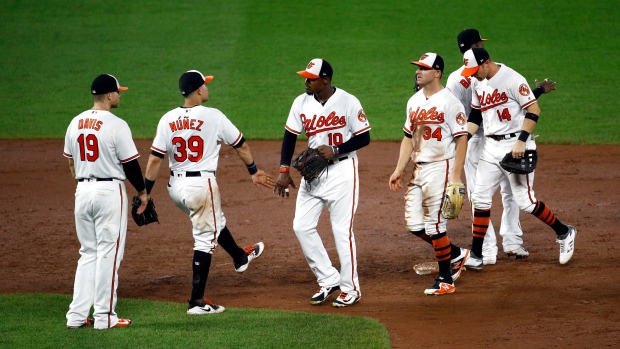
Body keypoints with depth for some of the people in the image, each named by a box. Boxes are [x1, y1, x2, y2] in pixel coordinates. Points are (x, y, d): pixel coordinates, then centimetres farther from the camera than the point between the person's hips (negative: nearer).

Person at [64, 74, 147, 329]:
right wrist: (142, 192, 5)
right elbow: (130, 163, -9)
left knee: (88, 253, 14)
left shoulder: (76, 123, 7)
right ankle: (104, 316, 0)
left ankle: (77, 315, 10)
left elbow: (71, 162, 14)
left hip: (82, 191, 6)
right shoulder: (116, 125, -13)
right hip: (109, 191, -6)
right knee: (108, 253, 0)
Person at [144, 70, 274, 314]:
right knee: (205, 239, 2)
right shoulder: (213, 117, -11)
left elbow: (155, 159, -5)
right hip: (201, 184, -6)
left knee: (214, 221, 29)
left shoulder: (167, 120, -2)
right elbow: (240, 145, 1)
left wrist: (145, 193, 1)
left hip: (175, 187, 6)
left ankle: (240, 257, 52)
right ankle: (196, 302, 1)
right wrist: (254, 171, 17)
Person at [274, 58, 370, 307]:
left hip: (342, 170, -5)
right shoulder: (301, 103, 2)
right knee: (302, 226, 0)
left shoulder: (348, 102, -11)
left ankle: (351, 288, 8)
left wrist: (335, 151, -19)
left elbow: (364, 137, -7)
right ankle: (328, 280, 12)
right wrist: (284, 170, -3)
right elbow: (290, 136, 6)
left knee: (342, 230, -4)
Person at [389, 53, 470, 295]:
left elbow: (461, 139, -12)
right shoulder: (414, 102, 12)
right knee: (414, 224, 6)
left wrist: (456, 176, -18)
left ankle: (445, 280, 4)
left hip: (440, 167, -8)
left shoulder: (449, 102, -11)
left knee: (434, 224, -7)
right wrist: (399, 170, 10)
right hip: (418, 169, 8)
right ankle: (455, 254, 25)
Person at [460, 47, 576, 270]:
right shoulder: (478, 84, 9)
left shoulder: (512, 79, -15)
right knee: (480, 198, 3)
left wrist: (521, 141, -24)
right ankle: (476, 256, 7)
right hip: (491, 147, 8)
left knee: (525, 201, -5)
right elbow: (476, 115, 18)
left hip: (516, 145, -7)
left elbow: (534, 110, -17)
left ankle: (564, 233, 16)